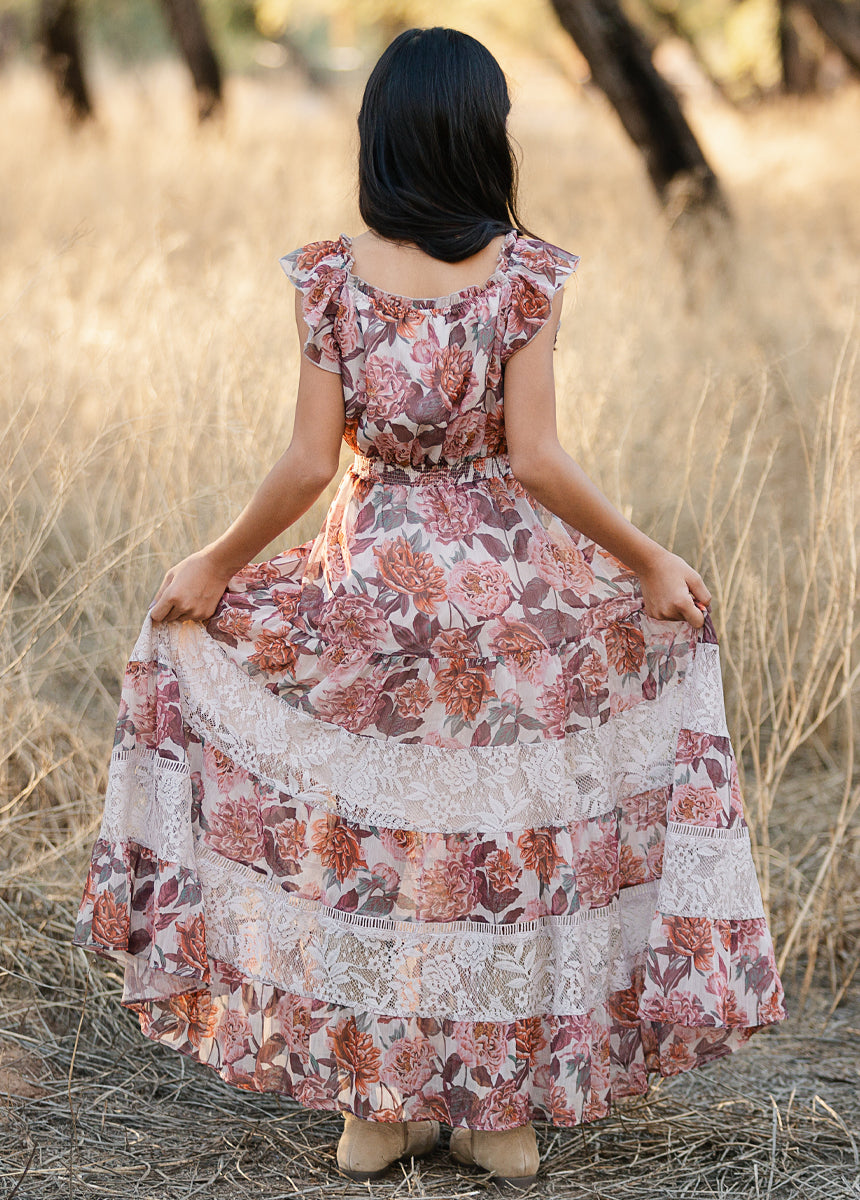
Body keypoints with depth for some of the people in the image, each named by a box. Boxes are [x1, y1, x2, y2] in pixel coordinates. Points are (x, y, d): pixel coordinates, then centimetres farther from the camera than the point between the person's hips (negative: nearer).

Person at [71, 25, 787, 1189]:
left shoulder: (331, 278, -8)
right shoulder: (525, 274, -11)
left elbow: (308, 464, -9)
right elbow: (537, 460, -14)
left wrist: (220, 562, 4)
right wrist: (646, 557, -3)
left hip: (370, 587, 1)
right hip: (512, 591, -1)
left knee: (362, 843, 14)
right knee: (505, 843, 11)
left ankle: (373, 1105, 20)